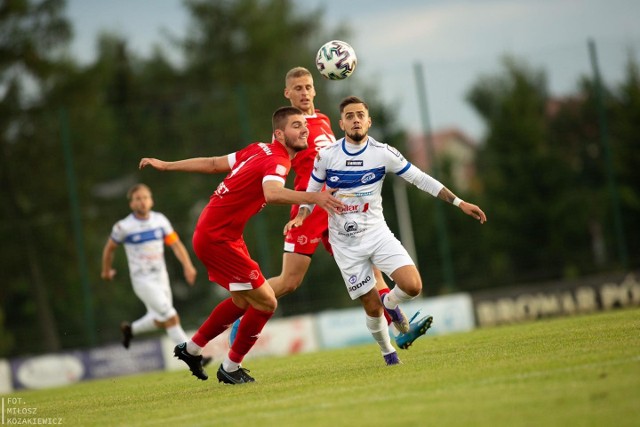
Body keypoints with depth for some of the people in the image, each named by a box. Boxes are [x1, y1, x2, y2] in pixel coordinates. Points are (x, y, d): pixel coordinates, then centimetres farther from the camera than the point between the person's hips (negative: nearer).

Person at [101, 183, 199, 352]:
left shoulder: (160, 220, 0)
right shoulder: (123, 227, -10)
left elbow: (176, 244, -2)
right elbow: (109, 248, 6)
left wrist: (187, 265, -16)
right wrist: (106, 270, 18)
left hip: (161, 277, 5)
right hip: (142, 280, -5)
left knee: (159, 320, 14)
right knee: (171, 317, -14)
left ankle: (130, 329, 42)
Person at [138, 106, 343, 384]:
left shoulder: (260, 150, 7)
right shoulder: (276, 160, -21)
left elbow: (214, 164, 14)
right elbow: (272, 194, -44)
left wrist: (166, 166, 22)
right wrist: (312, 197, -56)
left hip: (222, 235, 10)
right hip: (216, 238, -10)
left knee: (243, 301, 24)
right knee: (266, 302, -7)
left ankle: (191, 349, 38)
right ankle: (230, 368, 7)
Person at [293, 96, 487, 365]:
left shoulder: (382, 153, -5)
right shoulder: (326, 156, -4)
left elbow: (421, 179, 1)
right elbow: (312, 194, 10)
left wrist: (459, 203, -1)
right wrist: (300, 216, -10)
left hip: (377, 233, 1)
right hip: (346, 244, -1)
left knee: (412, 286, -19)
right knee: (372, 307, -2)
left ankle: (390, 303, 17)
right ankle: (387, 352, 25)